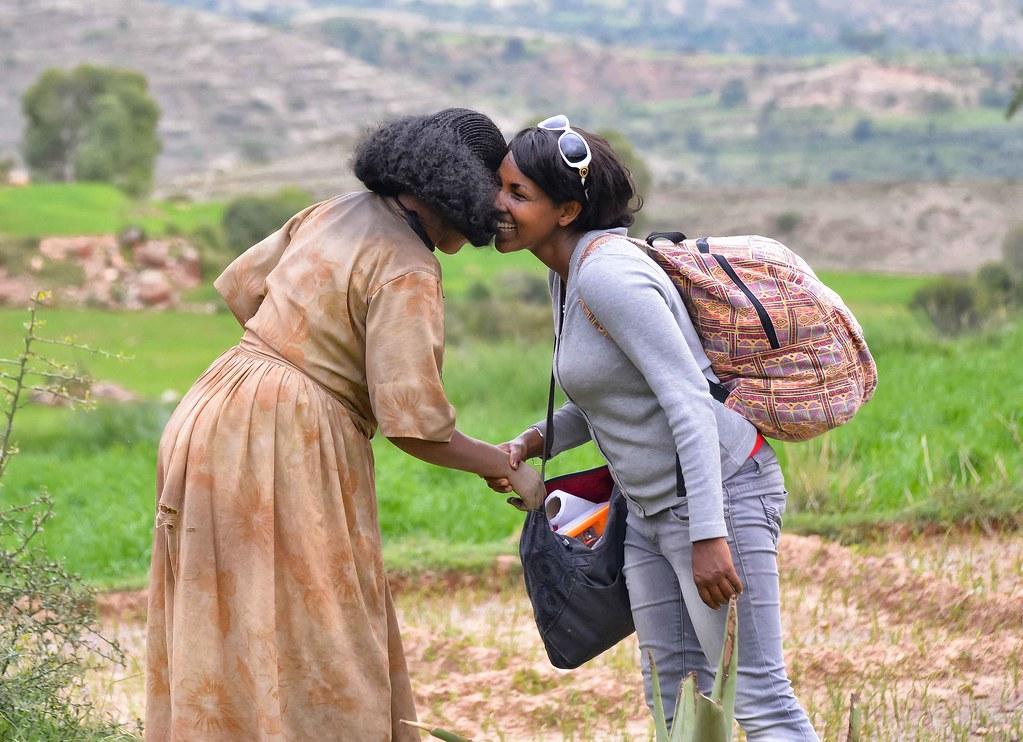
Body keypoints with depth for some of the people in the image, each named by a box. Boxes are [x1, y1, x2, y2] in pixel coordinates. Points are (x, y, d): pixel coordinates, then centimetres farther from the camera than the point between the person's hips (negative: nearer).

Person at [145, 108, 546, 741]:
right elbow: (412, 423, -18)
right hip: (288, 451, -9)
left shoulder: (334, 215, 10)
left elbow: (242, 290, 20)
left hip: (216, 419, 9)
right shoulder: (406, 273, -15)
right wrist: (508, 470, -5)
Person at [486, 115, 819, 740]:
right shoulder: (570, 273, 8)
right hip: (652, 507, 10)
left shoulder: (609, 275, -22)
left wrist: (708, 536, -29)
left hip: (720, 492, -10)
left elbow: (689, 401, -26)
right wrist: (533, 443, 1)